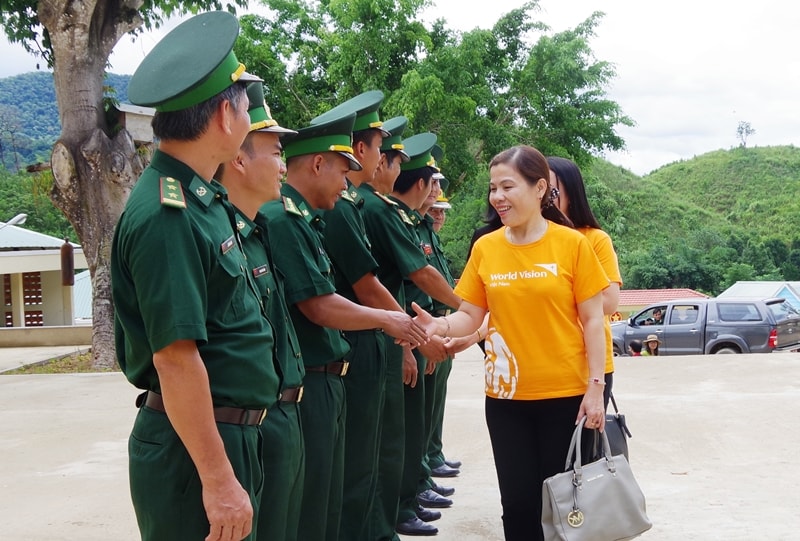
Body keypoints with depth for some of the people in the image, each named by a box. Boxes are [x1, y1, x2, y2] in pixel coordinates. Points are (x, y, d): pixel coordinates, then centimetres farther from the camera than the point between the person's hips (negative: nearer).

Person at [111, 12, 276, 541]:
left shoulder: (203, 199, 9)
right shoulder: (166, 216, -21)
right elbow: (176, 358, -25)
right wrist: (218, 479, -23)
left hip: (233, 433, 9)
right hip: (195, 445, -9)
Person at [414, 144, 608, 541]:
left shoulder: (572, 244, -5)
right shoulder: (485, 248, 2)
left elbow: (591, 319, -4)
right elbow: (470, 316, 4)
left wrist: (595, 388, -9)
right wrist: (440, 325, -18)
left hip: (565, 394, -2)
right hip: (506, 396, 2)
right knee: (518, 502, 8)